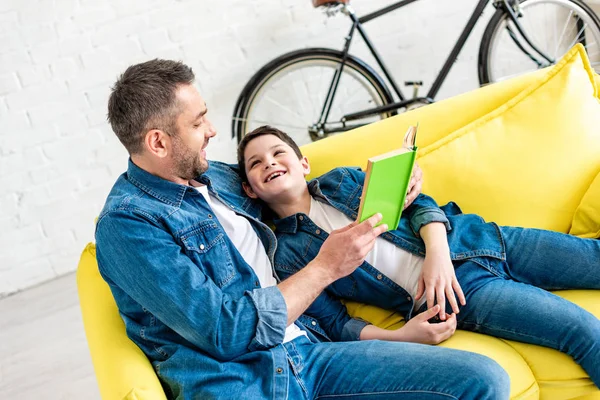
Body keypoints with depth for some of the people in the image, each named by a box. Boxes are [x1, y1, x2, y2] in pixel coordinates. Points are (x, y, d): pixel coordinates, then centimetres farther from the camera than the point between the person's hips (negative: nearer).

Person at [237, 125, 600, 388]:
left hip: (473, 240, 5)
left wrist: (437, 251, -14)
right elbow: (334, 324, -3)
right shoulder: (286, 256, -1)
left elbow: (418, 203, 7)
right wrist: (399, 337, -21)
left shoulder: (340, 181, 10)